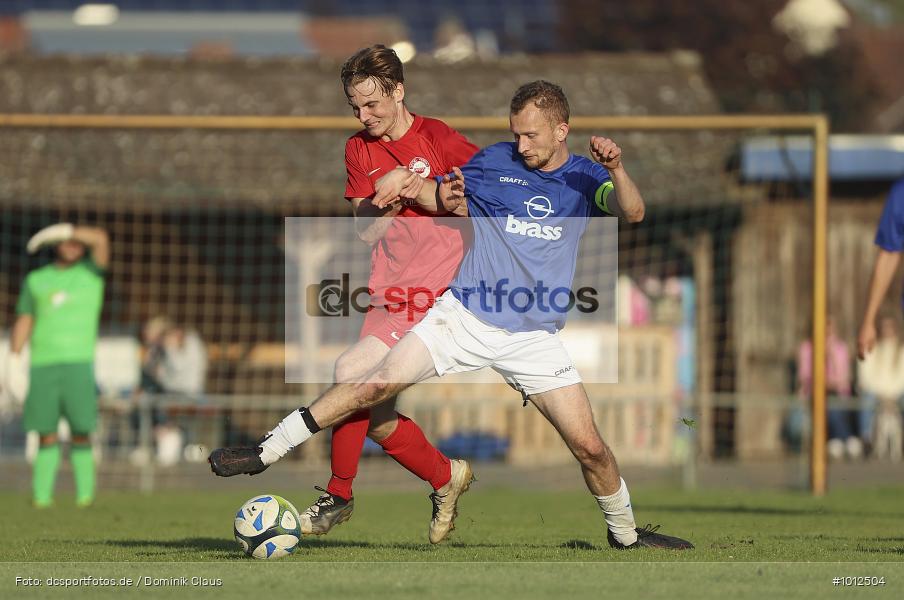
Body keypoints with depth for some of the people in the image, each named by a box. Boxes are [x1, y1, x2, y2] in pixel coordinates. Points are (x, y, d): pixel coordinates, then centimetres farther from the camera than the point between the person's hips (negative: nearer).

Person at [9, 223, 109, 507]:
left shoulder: (90, 271, 9)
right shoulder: (36, 280, 15)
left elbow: (100, 237, -9)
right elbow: (23, 323, 15)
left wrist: (57, 231, -9)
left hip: (78, 362, -2)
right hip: (42, 363, 2)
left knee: (81, 431, -10)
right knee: (46, 433, -2)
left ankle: (85, 494, -5)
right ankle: (42, 495, -1)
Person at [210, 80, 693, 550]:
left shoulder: (583, 177, 3)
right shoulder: (496, 162, 5)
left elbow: (632, 212, -15)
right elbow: (445, 197, 20)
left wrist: (615, 171, -35)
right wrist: (405, 178, 0)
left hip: (533, 336, 0)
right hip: (463, 315, 0)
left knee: (589, 446, -5)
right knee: (377, 384, -14)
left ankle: (625, 533, 19)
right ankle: (265, 453, -8)